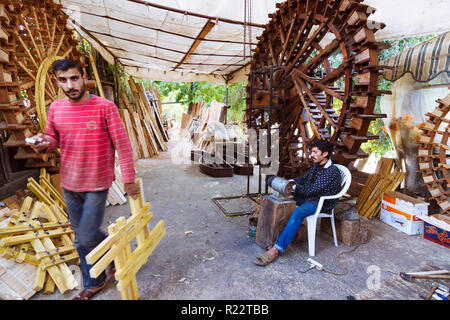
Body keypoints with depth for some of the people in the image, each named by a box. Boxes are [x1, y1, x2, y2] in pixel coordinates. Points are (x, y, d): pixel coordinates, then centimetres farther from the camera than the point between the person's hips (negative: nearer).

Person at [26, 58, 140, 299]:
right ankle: (93, 283, 38)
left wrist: (128, 180, -13)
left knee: (87, 236, -3)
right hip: (69, 184, 6)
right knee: (80, 238, 16)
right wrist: (43, 143, -10)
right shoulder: (55, 108, 3)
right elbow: (53, 139, 16)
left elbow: (122, 145, -13)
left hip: (97, 184, -5)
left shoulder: (105, 107, -13)